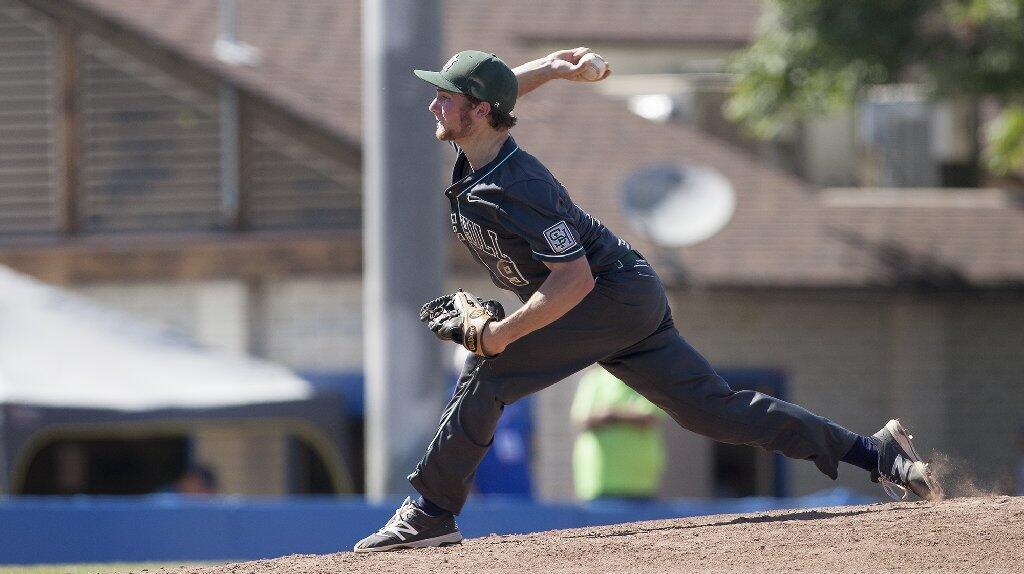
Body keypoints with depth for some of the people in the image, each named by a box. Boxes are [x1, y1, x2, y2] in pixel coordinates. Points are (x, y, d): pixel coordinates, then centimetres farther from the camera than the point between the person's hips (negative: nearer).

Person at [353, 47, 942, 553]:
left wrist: (502, 334, -30)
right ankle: (872, 451, 8)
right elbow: (496, 89, 24)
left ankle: (431, 512, -12)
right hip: (633, 301, 10)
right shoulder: (477, 158, 1)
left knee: (486, 374, -16)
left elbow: (576, 279, -31)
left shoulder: (515, 190, -27)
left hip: (617, 295, -10)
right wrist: (550, 68, 9)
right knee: (712, 407, 8)